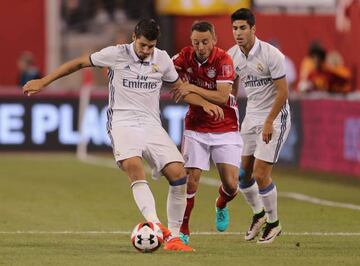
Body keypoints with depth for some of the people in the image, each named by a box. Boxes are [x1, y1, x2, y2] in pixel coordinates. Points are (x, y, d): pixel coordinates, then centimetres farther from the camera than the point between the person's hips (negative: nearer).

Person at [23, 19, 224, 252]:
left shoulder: (162, 59, 8)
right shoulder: (117, 54, -3)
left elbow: (179, 87, 23)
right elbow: (79, 63, 6)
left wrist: (204, 103, 7)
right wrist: (43, 82, 6)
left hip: (151, 124, 4)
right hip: (123, 122, -4)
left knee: (178, 173, -14)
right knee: (133, 165, -34)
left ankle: (173, 237, -4)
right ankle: (155, 224, -45)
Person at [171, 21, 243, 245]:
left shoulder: (223, 60, -16)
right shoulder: (186, 56, -5)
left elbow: (223, 97, -23)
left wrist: (193, 89, -27)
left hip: (225, 129, -2)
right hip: (196, 128, 2)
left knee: (231, 184, -9)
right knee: (191, 181, -10)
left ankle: (222, 205, 28)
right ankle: (183, 230, 7)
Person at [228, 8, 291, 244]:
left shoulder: (272, 55, -19)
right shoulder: (232, 56, 0)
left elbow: (283, 92, -16)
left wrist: (269, 122, -17)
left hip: (275, 117, -6)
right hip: (251, 116, 6)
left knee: (261, 174, -11)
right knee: (242, 172, 4)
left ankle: (273, 223, 9)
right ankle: (258, 214, 29)